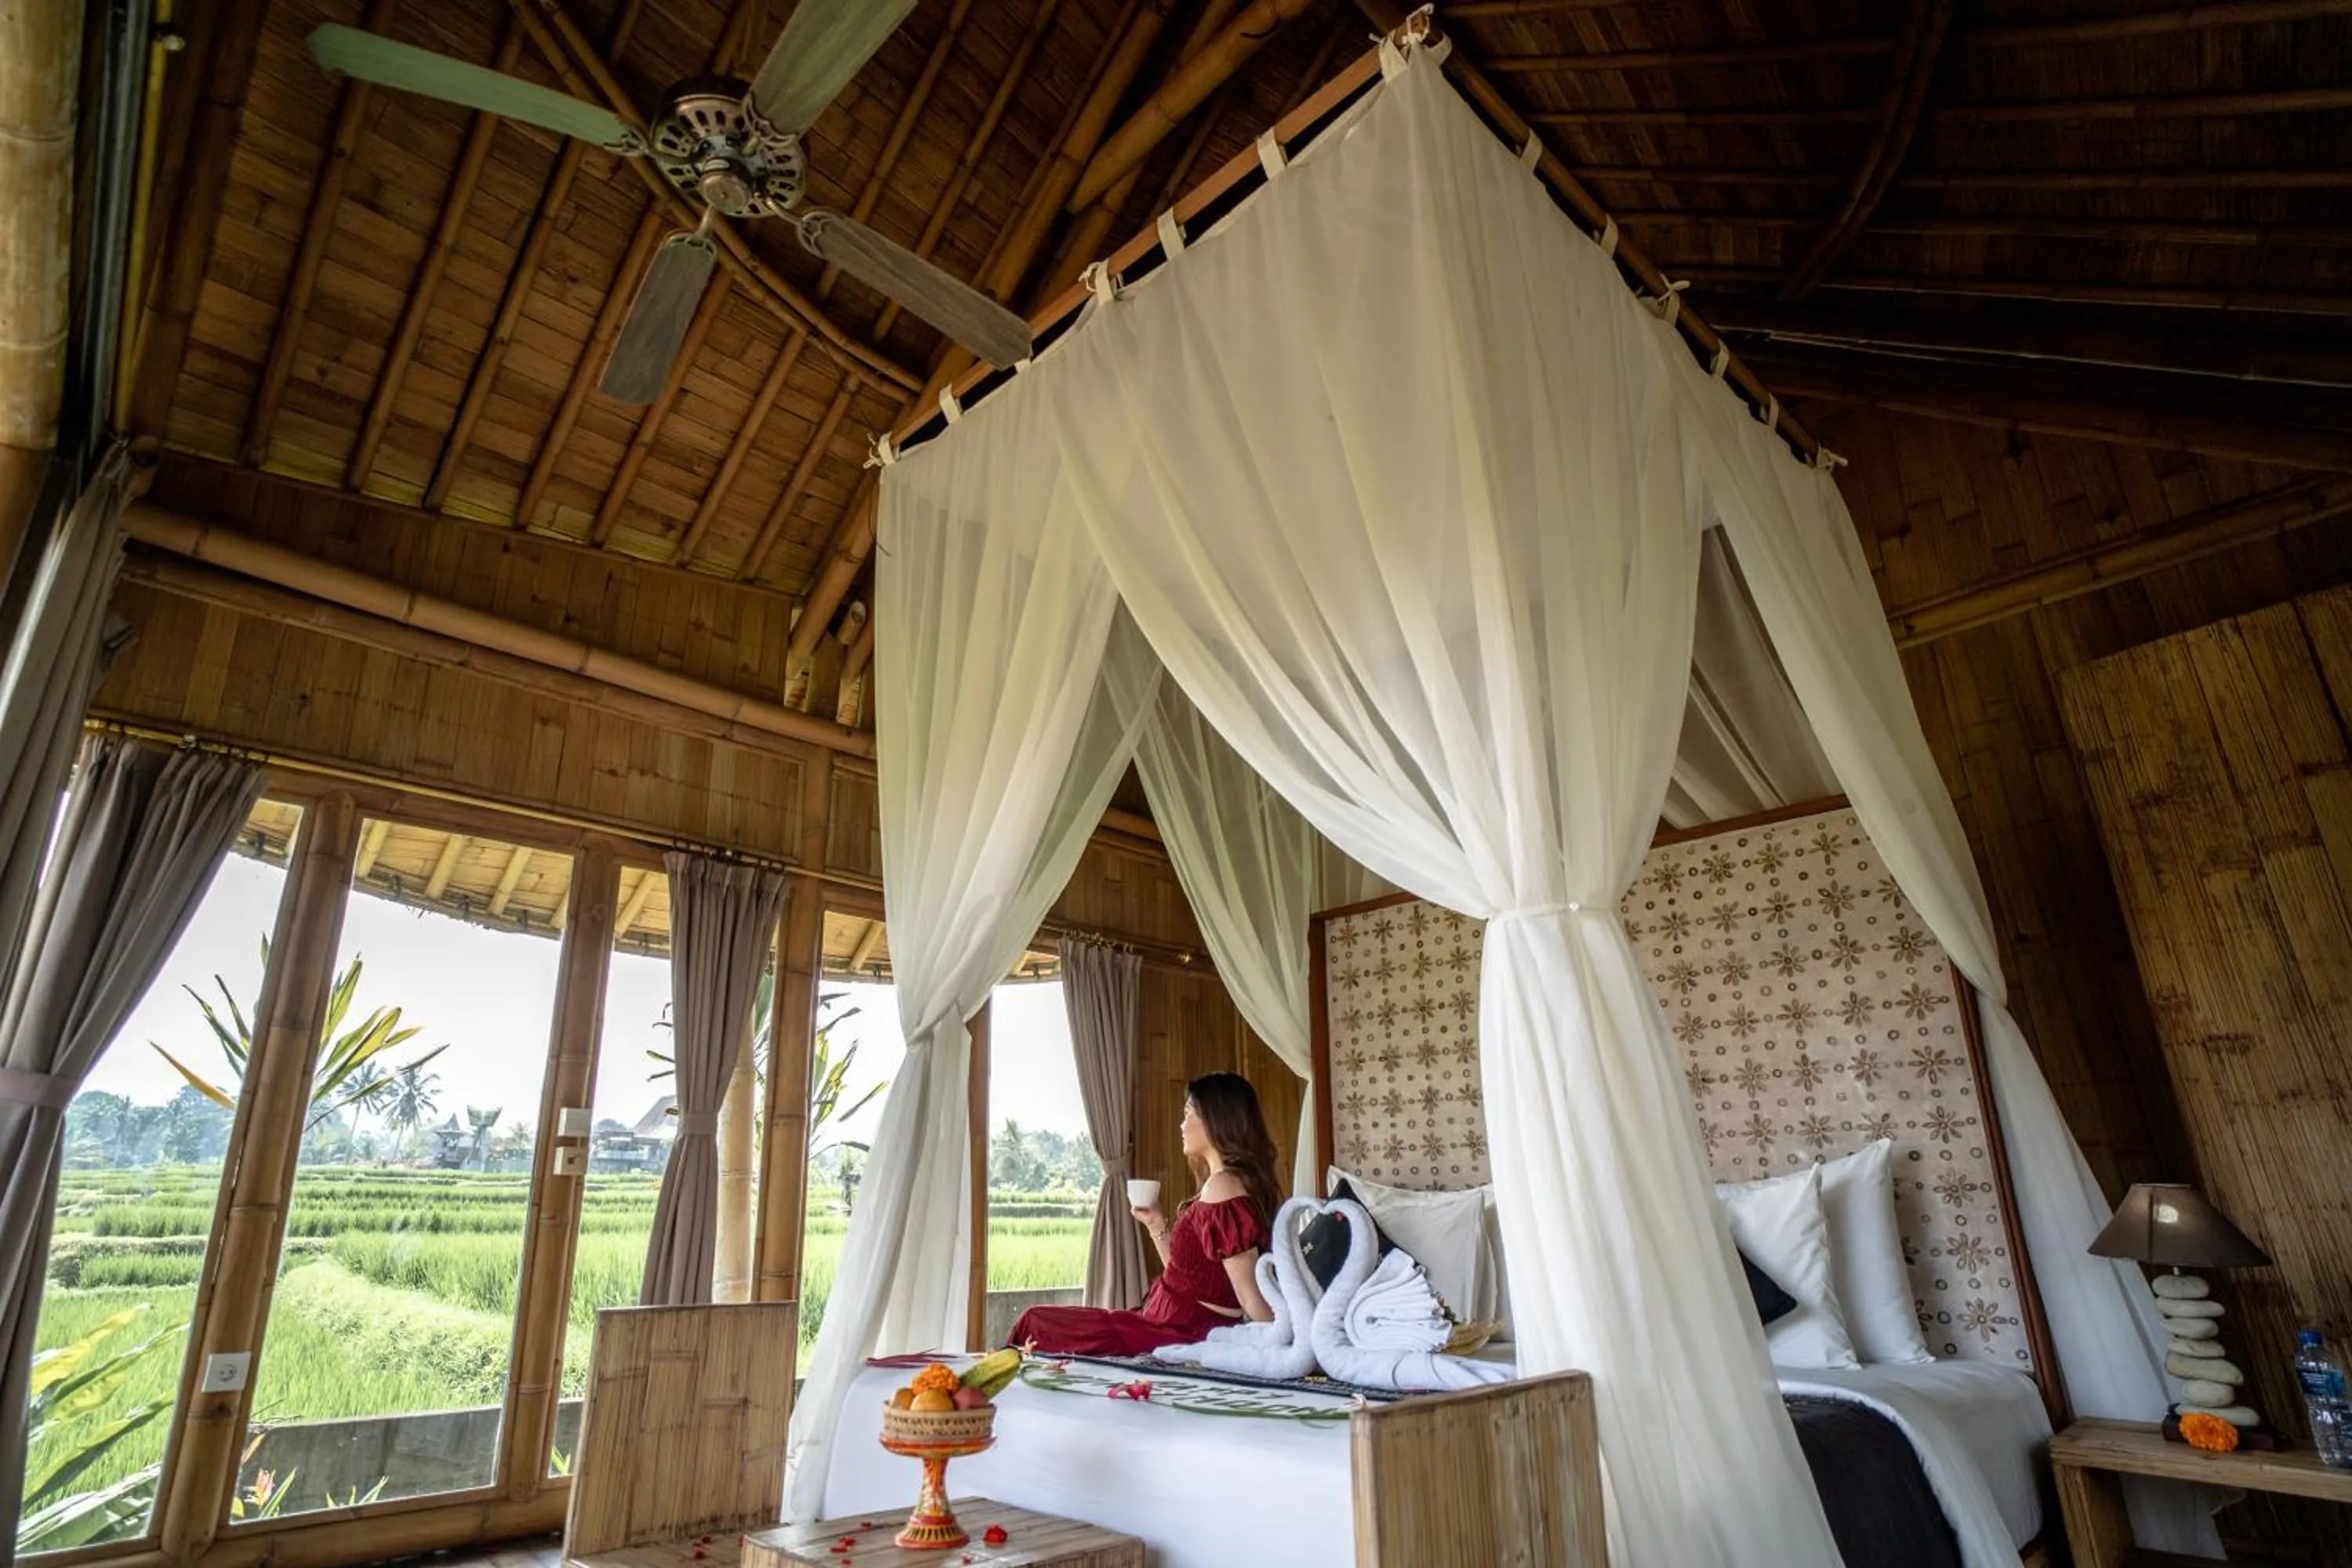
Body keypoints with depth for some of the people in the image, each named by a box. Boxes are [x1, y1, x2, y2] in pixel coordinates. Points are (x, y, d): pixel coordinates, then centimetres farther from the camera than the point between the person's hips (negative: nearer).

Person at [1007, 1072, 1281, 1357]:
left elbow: (1252, 1296, -19)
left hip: (1183, 1336, -10)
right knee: (1040, 1321, 15)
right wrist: (1156, 1225, 10)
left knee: (1037, 1323, -2)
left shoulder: (1223, 1186, -18)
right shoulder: (1220, 1184, 13)